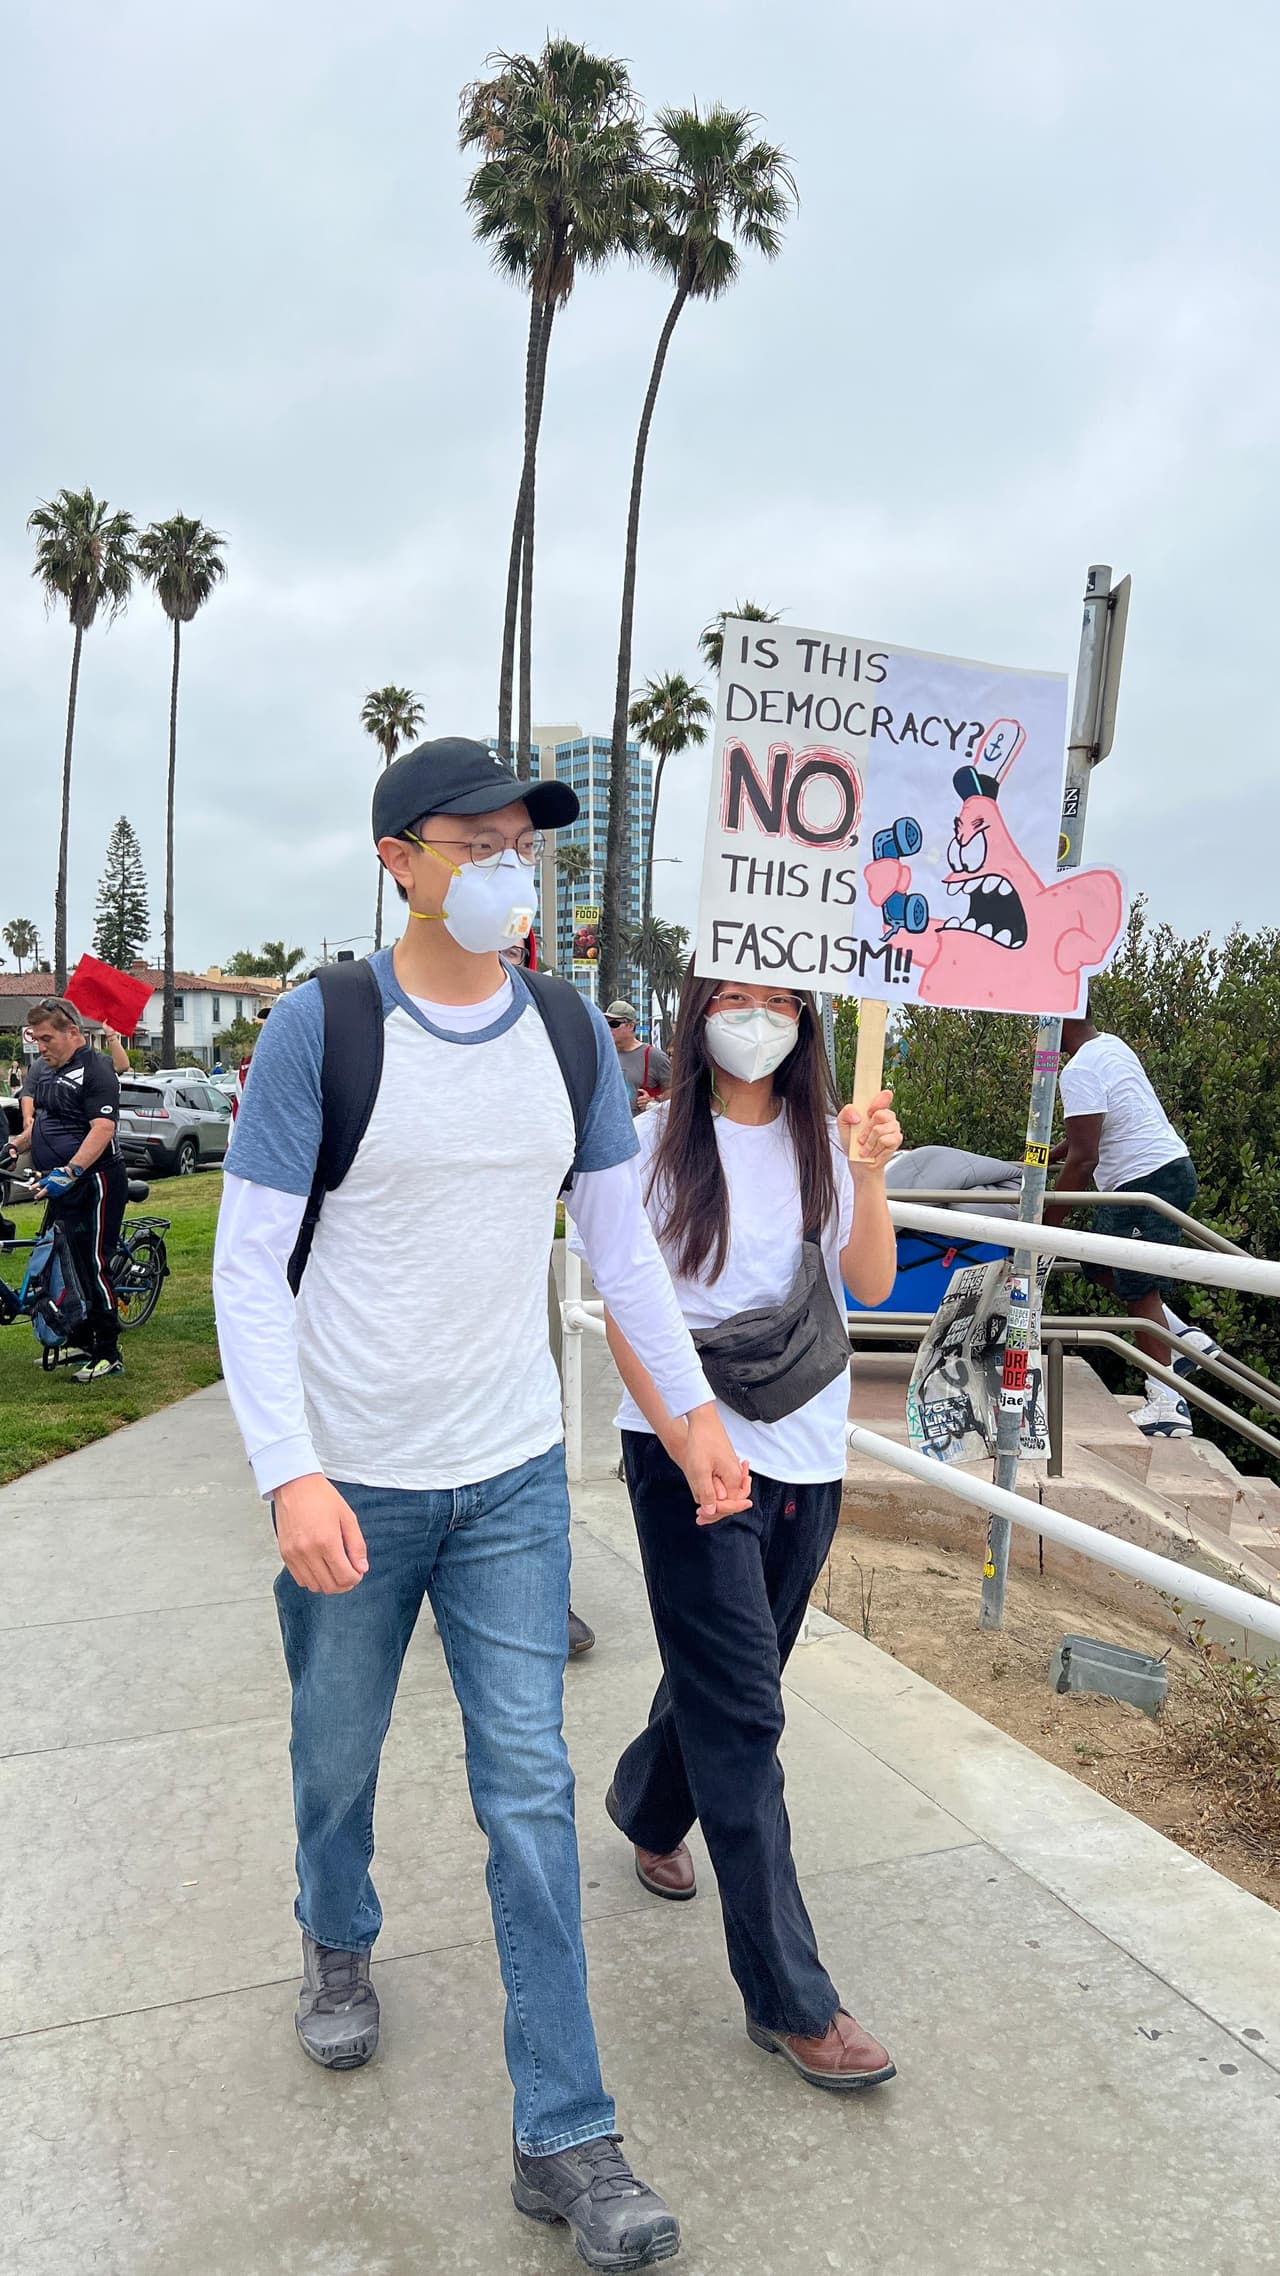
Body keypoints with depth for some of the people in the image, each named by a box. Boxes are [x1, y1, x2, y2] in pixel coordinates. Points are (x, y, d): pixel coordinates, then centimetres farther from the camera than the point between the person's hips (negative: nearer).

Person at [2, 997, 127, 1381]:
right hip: (60, 1186, 9)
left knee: (92, 1267, -7)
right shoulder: (44, 1070, 15)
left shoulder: (96, 1071, -14)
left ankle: (108, 1355, 0)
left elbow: (102, 1129, -23)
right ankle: (80, 1343, 22)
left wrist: (69, 1172, -32)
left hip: (94, 1184, -9)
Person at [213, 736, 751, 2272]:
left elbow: (620, 1236, 8)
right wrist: (290, 1472, -20)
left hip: (514, 1477, 2)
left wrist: (694, 1405, 6)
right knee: (338, 1756, 20)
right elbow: (248, 1265, -12)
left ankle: (562, 2137, 20)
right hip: (352, 1481, -2)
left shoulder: (570, 1029, 0)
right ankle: (337, 1945, 52)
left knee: (531, 1791, 5)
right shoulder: (320, 1028, -12)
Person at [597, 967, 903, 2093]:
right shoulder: (659, 1143, -7)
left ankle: (648, 1803, 50)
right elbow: (625, 1312, -7)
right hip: (687, 1449, -5)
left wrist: (871, 1175, -17)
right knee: (743, 1713, -3)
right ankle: (790, 1997, 8)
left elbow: (873, 1284, -2)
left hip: (806, 1453, 5)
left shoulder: (823, 1139, 5)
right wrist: (688, 1445, -16)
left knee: (730, 1671, 19)